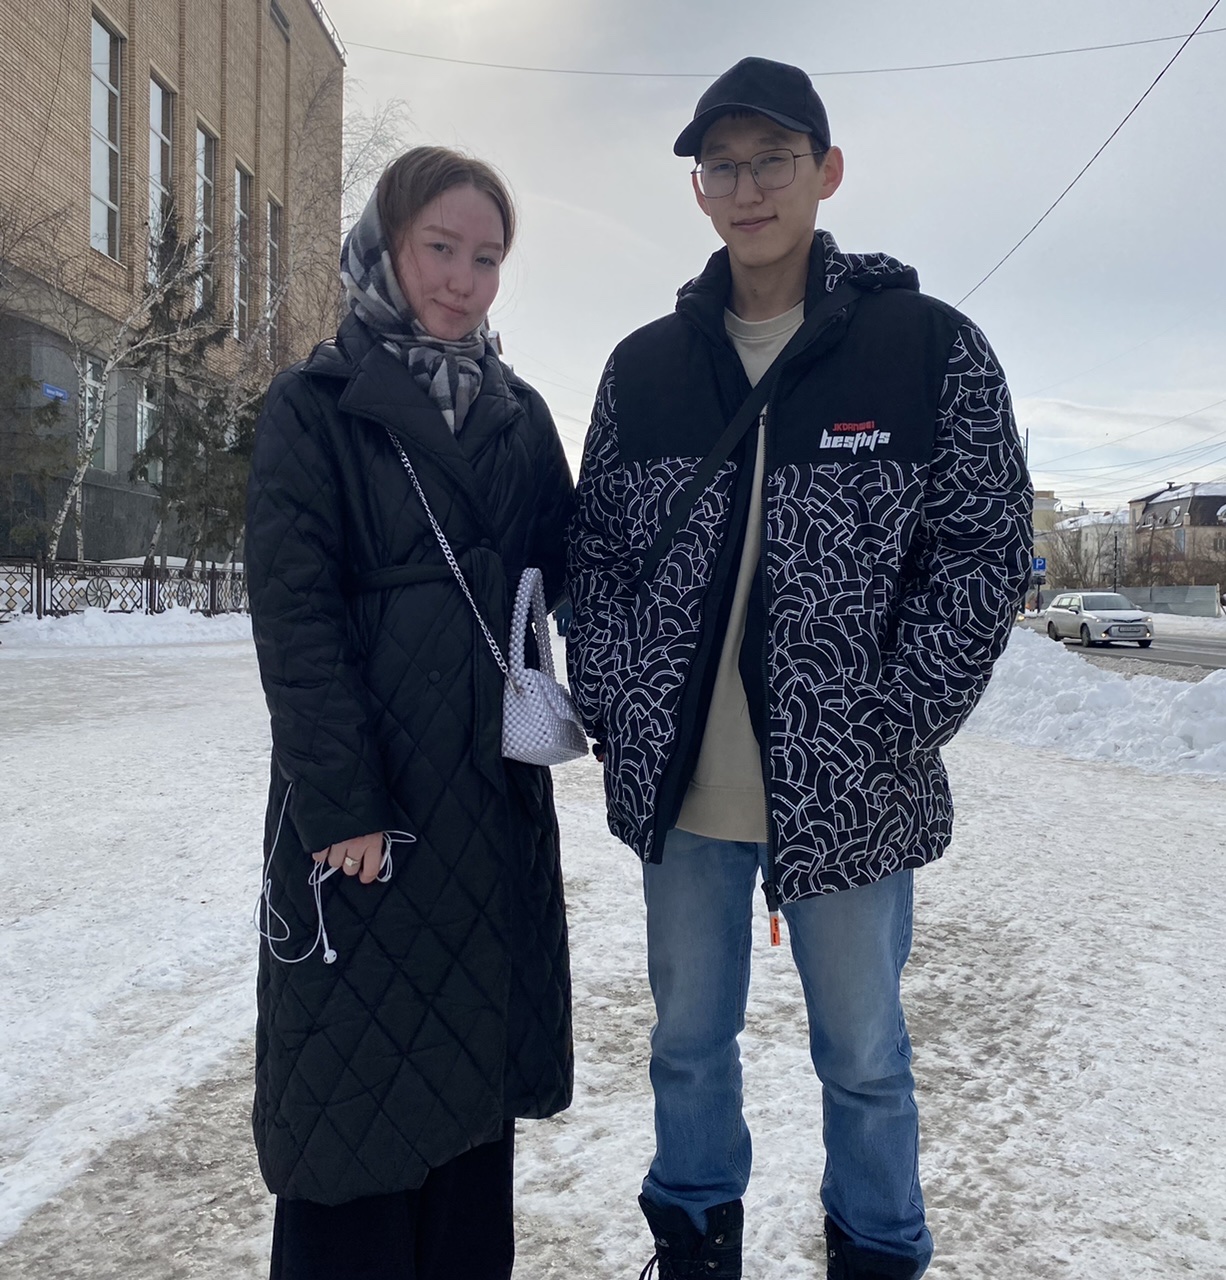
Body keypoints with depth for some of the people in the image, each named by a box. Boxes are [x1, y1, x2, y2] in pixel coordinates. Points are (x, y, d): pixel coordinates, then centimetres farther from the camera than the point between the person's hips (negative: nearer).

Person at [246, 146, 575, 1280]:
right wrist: (341, 801, -16)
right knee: (359, 1074, 5)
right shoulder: (315, 406, -3)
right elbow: (296, 614, -10)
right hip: (363, 799, -5)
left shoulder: (518, 413, 13)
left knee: (476, 1059, 16)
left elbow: (568, 569, 9)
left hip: (498, 791, 5)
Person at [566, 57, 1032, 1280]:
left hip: (846, 797, -2)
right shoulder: (643, 366, 5)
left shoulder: (931, 346, -4)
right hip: (676, 789, 3)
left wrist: (879, 739, -11)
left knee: (862, 1054, 16)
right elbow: (593, 555, 8)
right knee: (688, 1037, 20)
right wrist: (620, 712, -3)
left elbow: (985, 555, -5)